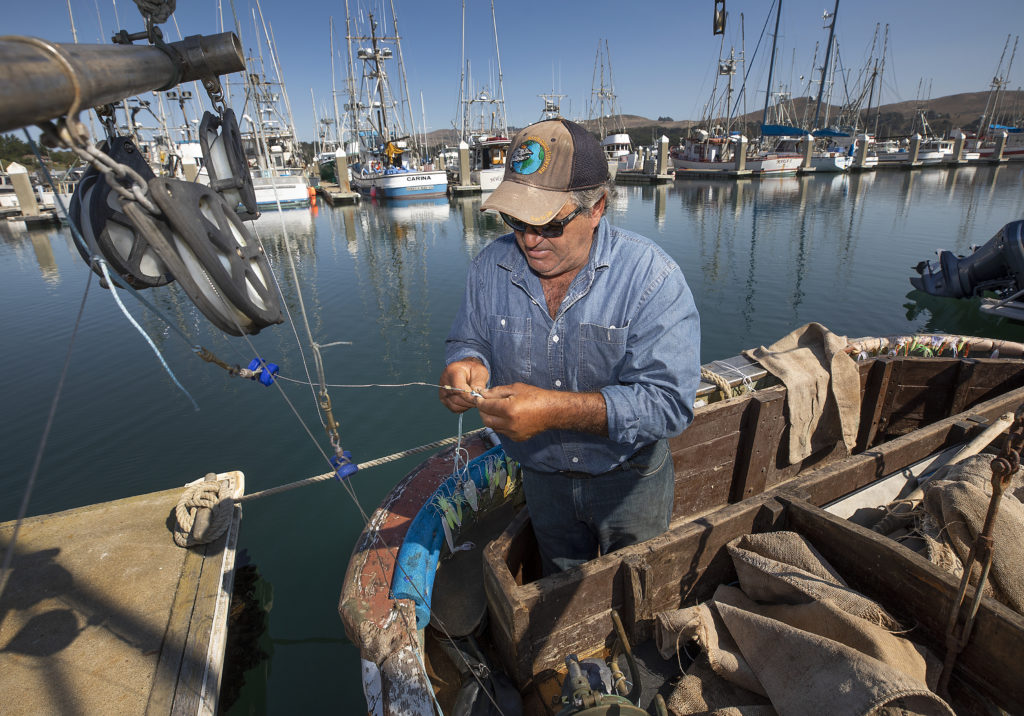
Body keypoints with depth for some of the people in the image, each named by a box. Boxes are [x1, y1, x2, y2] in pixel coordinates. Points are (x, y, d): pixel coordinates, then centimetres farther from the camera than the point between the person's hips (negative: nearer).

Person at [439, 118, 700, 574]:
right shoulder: (491, 266, -12)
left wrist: (555, 410, -41)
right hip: (542, 480, 3)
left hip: (630, 480, -2)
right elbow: (468, 340, 1)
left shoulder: (650, 276, -26)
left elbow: (668, 401, -31)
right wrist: (467, 366, -25)